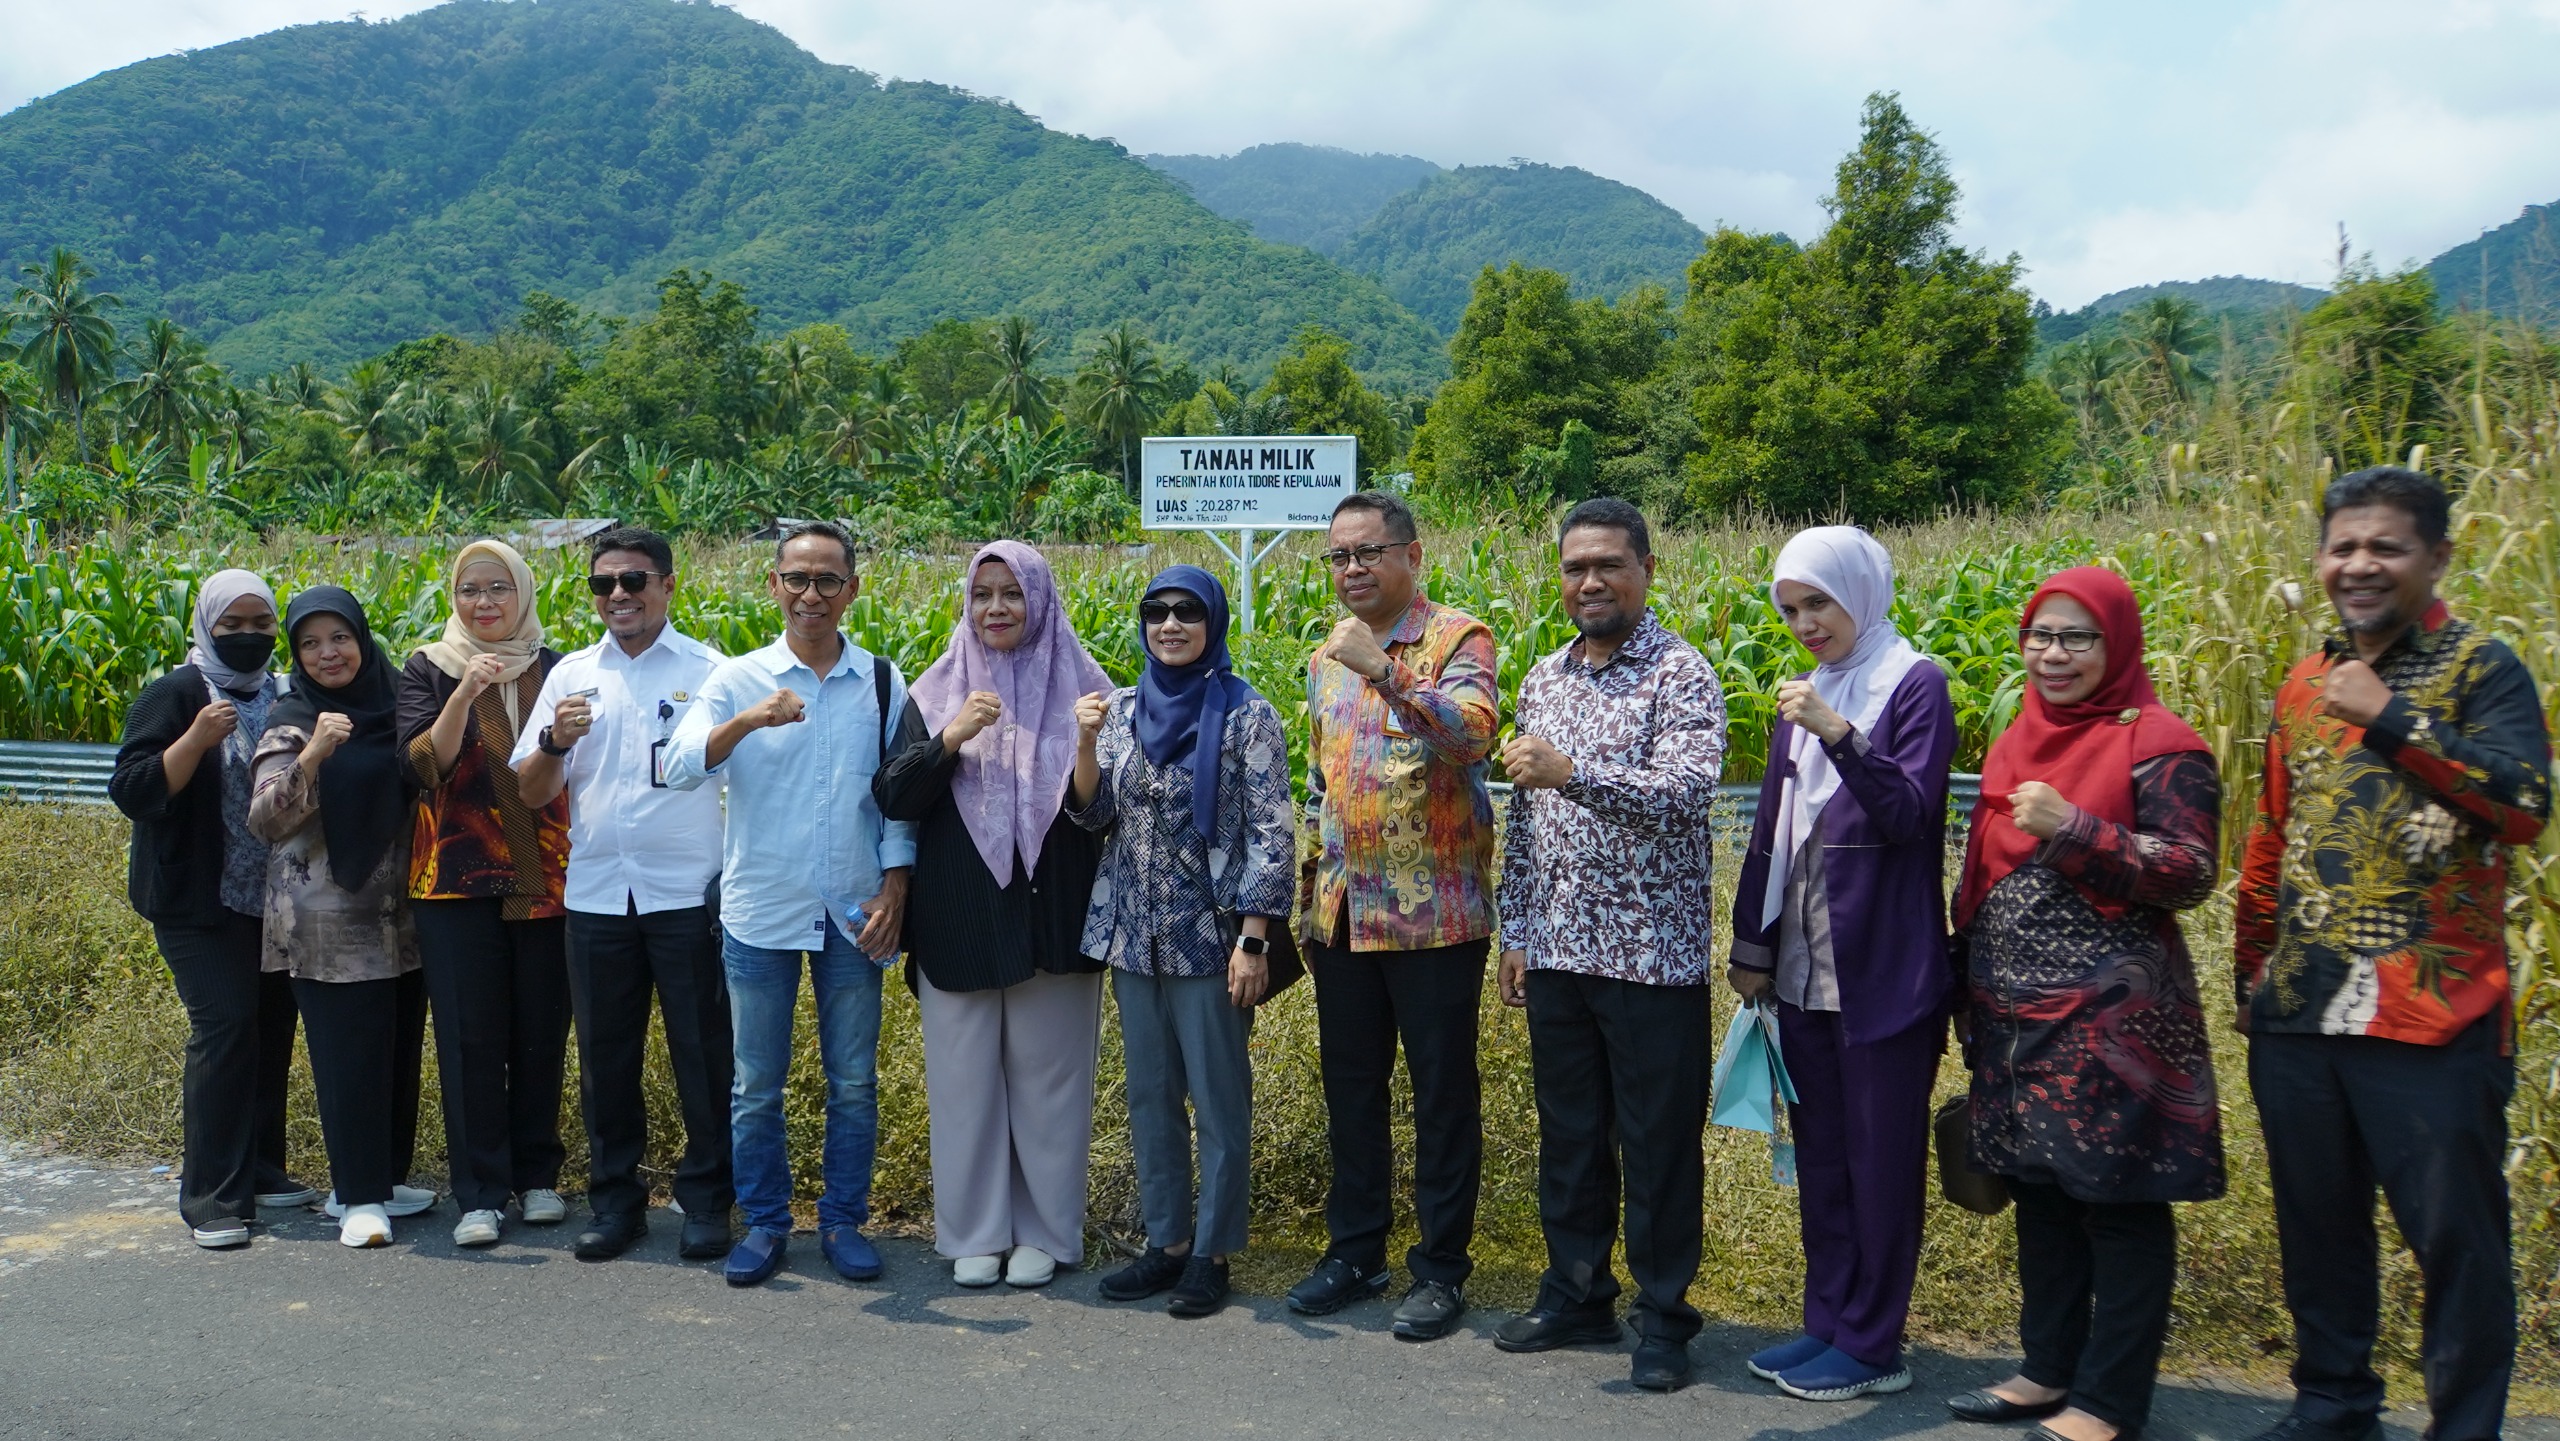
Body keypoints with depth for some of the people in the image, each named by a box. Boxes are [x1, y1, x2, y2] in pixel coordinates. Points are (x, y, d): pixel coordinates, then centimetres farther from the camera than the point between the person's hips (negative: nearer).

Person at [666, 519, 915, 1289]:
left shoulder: (883, 683, 3)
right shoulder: (738, 678, -1)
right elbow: (679, 766, -14)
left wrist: (893, 890, -4)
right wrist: (748, 721, -31)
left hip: (853, 914, 1)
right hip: (760, 909, 0)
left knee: (853, 1081, 9)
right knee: (756, 1084, 8)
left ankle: (844, 1220, 22)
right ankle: (765, 1222, 22)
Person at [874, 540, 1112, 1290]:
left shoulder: (1081, 687, 3)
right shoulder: (936, 691, 6)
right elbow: (892, 798, -2)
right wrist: (949, 739, -17)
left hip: (1053, 915, -1)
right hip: (959, 919, 1)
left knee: (1048, 1075, 5)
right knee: (965, 1078, 6)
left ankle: (1046, 1232, 18)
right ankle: (975, 1233, 19)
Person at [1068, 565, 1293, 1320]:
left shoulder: (1246, 714, -7)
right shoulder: (1122, 707, 8)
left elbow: (1270, 834, -9)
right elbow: (1095, 815, 7)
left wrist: (1254, 940, -14)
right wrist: (1085, 743, -10)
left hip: (1211, 936, -5)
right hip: (1135, 933, 5)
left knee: (1219, 1098, 4)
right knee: (1149, 1094, 13)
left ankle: (1212, 1252, 16)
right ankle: (1166, 1241, 25)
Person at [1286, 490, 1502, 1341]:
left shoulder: (1456, 638, -6)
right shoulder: (1325, 659, 14)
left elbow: (1475, 734, -25)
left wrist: (1386, 670, -33)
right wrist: (1309, 891, 18)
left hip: (1432, 913, -6)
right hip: (1343, 915, 6)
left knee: (1443, 1094, 3)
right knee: (1350, 1088, 14)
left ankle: (1440, 1269, 14)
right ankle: (1354, 1250, 27)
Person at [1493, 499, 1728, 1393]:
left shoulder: (1680, 674, -7)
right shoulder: (1543, 680, 12)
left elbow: (1687, 793, -21)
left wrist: (1573, 771, -31)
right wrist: (1516, 931, 13)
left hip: (1653, 954, -6)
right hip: (1559, 950, 6)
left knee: (1660, 1143, 3)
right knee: (1568, 1134, 14)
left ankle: (1663, 1319, 16)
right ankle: (1575, 1297, 28)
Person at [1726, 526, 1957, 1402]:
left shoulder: (1913, 684, -6)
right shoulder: (1804, 692, 12)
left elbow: (1910, 816, -16)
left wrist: (1839, 733, -28)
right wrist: (1753, 946, 15)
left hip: (1882, 970, -7)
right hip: (1803, 968, 7)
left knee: (1881, 1158, 3)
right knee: (1820, 1155, 13)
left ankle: (1872, 1345, 12)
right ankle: (1828, 1322, 25)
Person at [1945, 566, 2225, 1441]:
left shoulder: (2156, 744, -8)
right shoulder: (2017, 741, 13)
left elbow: (2190, 875, -14)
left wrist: (2072, 830, -23)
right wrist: (1970, 988, 20)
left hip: (2111, 1023, -7)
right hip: (2016, 1016, 7)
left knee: (2118, 1203, 2)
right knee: (2039, 1192, 15)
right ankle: (2050, 1368, 28)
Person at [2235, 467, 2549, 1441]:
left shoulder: (2479, 668, -3)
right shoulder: (2305, 683, 14)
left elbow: (2524, 805, -19)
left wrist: (2390, 716, -20)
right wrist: (2251, 968, 19)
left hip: (2432, 1020, -6)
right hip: (2298, 1015, 6)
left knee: (2456, 1238, 1)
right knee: (2316, 1225, 16)